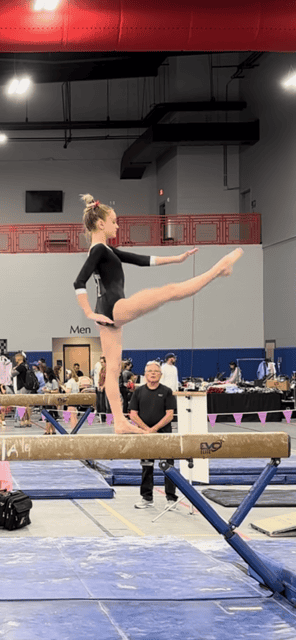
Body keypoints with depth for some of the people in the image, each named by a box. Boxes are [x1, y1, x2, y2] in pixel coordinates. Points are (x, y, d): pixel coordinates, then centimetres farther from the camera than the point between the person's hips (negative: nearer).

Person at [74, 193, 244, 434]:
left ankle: (120, 422, 9)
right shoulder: (99, 250, -8)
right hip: (116, 307, -11)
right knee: (171, 291, -9)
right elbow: (79, 283, -20)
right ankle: (219, 268, -1)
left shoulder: (104, 250, 21)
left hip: (109, 314, 11)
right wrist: (90, 314, -19)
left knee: (113, 367, 8)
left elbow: (140, 260, 22)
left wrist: (177, 259, 20)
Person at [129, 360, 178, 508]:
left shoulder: (166, 391, 1)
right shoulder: (139, 391, 6)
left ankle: (171, 498, 5)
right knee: (146, 467, 9)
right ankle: (147, 498, 17)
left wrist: (154, 428, -14)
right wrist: (146, 429, -9)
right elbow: (133, 414, 2)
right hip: (144, 434, 2)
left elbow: (169, 415, -5)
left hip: (164, 434, -2)